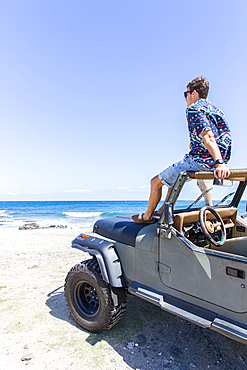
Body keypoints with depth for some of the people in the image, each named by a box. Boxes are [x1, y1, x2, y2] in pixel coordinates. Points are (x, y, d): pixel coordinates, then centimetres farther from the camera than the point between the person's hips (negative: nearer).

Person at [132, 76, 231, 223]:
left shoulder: (194, 109, -10)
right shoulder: (216, 110, 18)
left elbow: (208, 137, -25)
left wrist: (219, 163, -34)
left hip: (198, 161, -10)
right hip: (214, 162, 10)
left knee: (156, 182, 5)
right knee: (175, 175, 32)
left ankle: (147, 216, 23)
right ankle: (163, 210, 36)